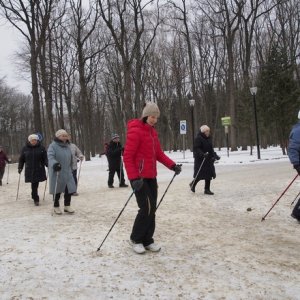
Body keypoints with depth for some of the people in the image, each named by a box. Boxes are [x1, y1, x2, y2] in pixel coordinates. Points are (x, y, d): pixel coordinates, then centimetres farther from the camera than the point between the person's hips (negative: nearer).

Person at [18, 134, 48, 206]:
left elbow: (45, 158, -2)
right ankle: (36, 199, 3)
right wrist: (20, 167, 8)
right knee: (34, 184, -5)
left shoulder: (41, 148, 1)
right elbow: (21, 159, 11)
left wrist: (48, 165, -14)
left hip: (39, 170, 0)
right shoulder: (25, 148, 5)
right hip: (29, 170, 0)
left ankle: (34, 196, 26)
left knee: (35, 184, 3)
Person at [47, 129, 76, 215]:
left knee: (70, 189, 2)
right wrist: (54, 164, -40)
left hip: (67, 172, 6)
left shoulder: (67, 146, 14)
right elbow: (50, 157, -22)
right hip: (57, 172, -6)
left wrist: (71, 169, 28)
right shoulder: (53, 146, -8)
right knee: (57, 190, 5)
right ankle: (56, 207, 22)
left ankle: (67, 206, 18)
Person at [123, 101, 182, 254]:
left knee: (152, 209, 8)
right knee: (147, 208, -9)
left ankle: (147, 240, 19)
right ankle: (135, 239, 10)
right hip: (139, 177, -8)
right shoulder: (135, 131, -13)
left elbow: (159, 153, 15)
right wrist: (134, 177, -25)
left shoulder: (153, 132, 12)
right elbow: (127, 157, -17)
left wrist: (172, 165, 1)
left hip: (151, 177, 8)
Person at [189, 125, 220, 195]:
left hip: (208, 160, 8)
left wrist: (215, 155, 15)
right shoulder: (198, 138, -12)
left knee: (209, 174, 5)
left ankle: (207, 189, 14)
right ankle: (193, 184, 23)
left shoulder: (208, 138, 14)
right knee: (200, 175, -4)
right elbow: (196, 149, -19)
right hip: (200, 160, -8)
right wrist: (202, 154, -31)